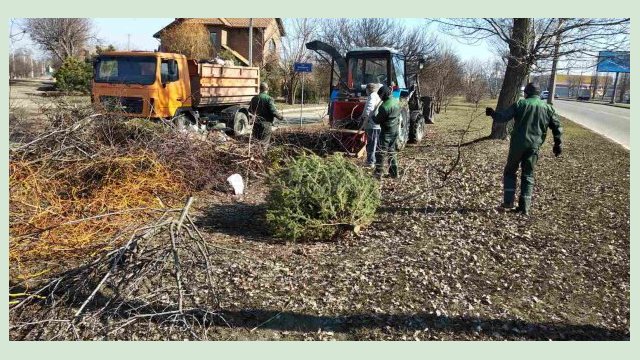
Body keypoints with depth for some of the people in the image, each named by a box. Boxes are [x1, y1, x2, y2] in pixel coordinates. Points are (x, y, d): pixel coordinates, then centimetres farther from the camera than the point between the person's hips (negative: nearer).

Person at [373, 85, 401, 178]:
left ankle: (378, 173, -2)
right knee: (391, 150, 18)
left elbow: (377, 120, -14)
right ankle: (394, 172, 23)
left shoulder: (385, 107, -22)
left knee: (381, 152, -3)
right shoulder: (396, 101, 4)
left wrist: (372, 117, 6)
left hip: (387, 131, -9)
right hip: (395, 130, 9)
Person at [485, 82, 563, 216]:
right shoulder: (547, 108, 9)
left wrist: (492, 113, 13)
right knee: (528, 175, 9)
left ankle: (508, 201, 9)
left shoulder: (520, 104, 0)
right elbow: (557, 127, 9)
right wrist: (558, 144, 16)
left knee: (510, 171, 14)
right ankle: (524, 206, 5)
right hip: (534, 146, 2)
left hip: (517, 144, -2)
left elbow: (502, 117, -6)